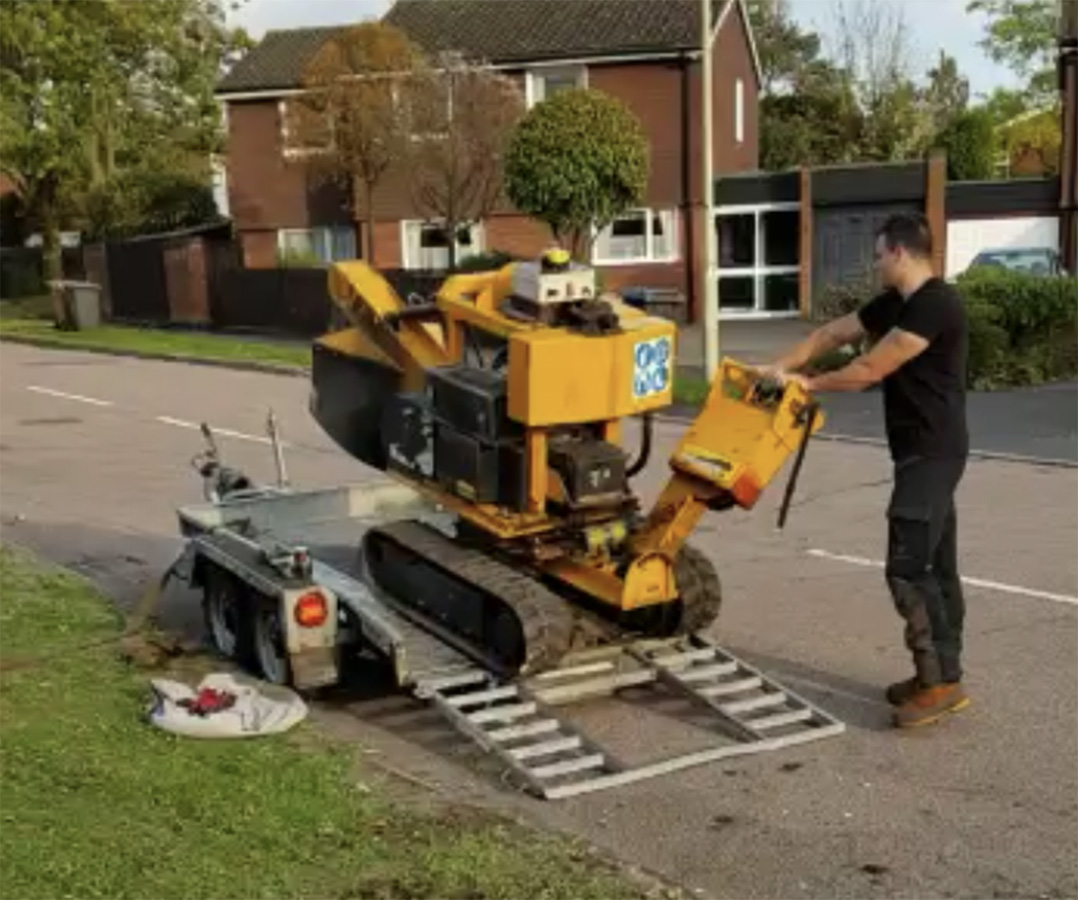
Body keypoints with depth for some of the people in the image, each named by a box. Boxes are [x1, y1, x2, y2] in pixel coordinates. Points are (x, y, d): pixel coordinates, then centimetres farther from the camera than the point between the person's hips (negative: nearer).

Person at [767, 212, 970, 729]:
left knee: (908, 567, -11)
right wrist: (783, 367, 6)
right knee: (934, 565, 12)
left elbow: (869, 370, -18)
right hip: (923, 452, 10)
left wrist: (809, 385, -4)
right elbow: (833, 334, 17)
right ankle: (941, 674, 19)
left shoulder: (934, 305, -18)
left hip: (932, 453, -10)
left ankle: (940, 681, -4)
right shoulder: (895, 305, 13)